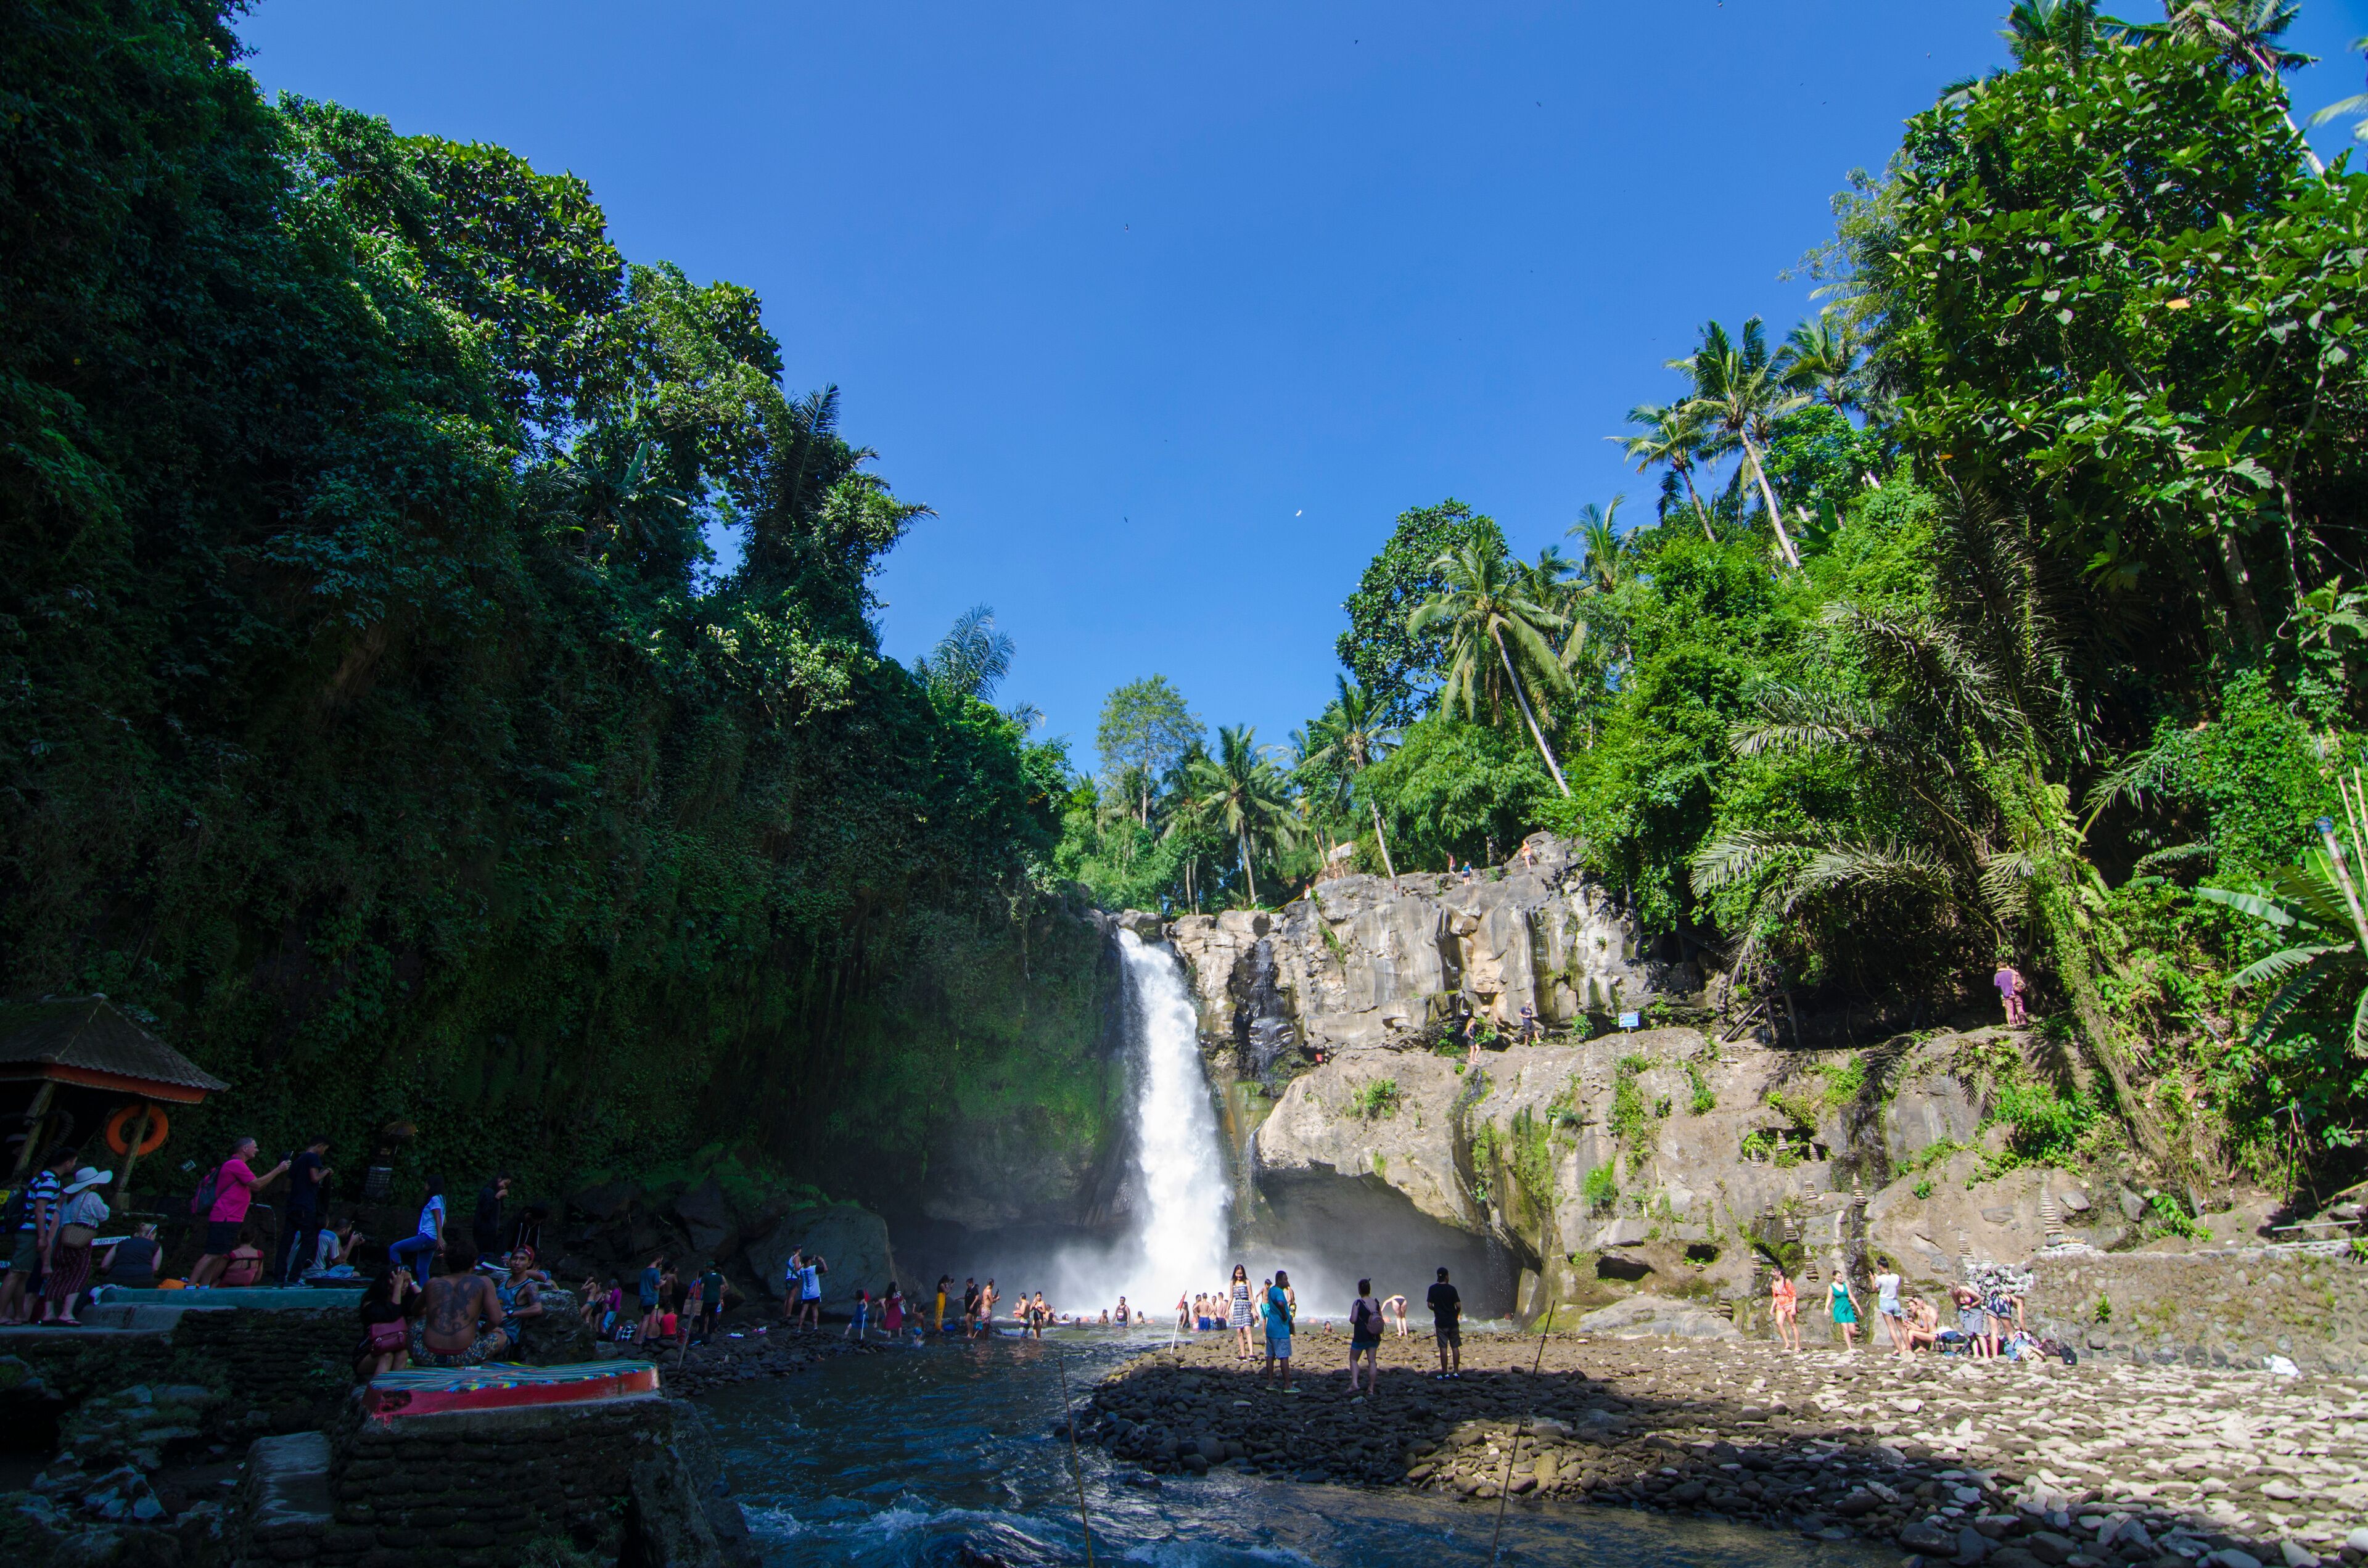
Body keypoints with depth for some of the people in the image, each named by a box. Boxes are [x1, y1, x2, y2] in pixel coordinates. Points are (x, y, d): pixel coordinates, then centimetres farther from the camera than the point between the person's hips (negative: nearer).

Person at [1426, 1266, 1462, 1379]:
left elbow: (1430, 1305, -4)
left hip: (1440, 1322, 0)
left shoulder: (1432, 1289, -3)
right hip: (1453, 1322, 0)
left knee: (1443, 1348, 2)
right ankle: (1456, 1372, 8)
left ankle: (1445, 1373, 2)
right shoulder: (1451, 1289, -6)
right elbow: (1458, 1306, -9)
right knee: (1455, 1347, 8)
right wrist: (1456, 1315, 9)